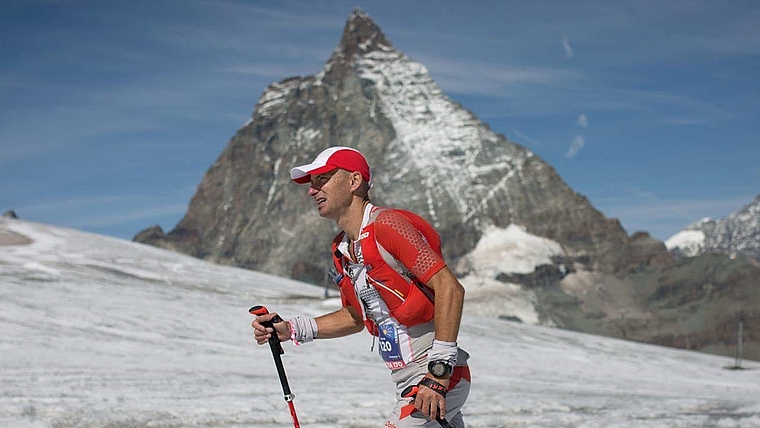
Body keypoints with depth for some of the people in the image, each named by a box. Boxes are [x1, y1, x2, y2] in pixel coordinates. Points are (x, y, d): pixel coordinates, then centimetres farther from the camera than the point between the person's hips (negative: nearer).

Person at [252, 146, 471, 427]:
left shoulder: (386, 225, -16)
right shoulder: (342, 251, 12)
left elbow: (450, 289, -22)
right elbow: (356, 316, 25)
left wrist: (439, 372, -24)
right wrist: (292, 330, 13)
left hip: (437, 380, -9)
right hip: (408, 382, 9)